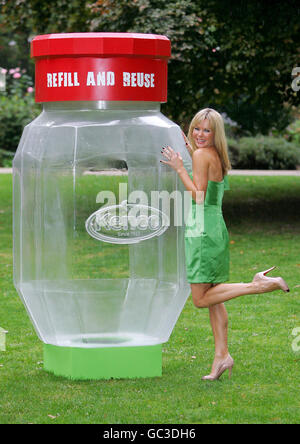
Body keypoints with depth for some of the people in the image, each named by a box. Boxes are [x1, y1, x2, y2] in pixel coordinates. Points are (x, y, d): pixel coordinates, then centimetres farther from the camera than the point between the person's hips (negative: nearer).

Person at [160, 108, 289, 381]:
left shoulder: (202, 156, -14)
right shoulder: (217, 158, 12)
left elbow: (198, 197, -18)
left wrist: (179, 167, -15)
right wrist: (191, 153, 25)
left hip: (203, 231, -9)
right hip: (216, 229, 9)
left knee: (201, 298, -5)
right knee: (212, 299, 11)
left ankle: (259, 285, -9)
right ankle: (222, 356, 12)